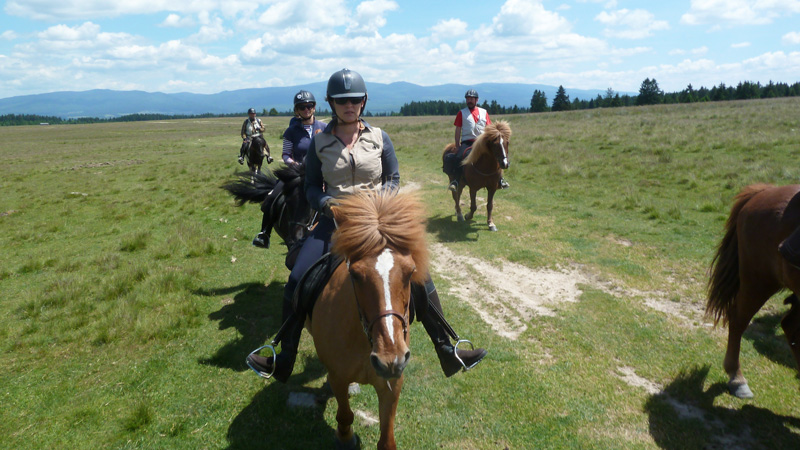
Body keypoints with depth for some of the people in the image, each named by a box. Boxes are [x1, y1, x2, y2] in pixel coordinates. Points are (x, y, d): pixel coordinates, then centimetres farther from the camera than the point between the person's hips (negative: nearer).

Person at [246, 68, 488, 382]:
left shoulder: (379, 138, 2)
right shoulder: (320, 142, 2)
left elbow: (394, 179, 8)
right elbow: (311, 187, 7)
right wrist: (327, 202, -14)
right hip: (335, 222, 1)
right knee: (296, 286, -7)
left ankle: (447, 353, 9)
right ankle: (284, 362, 13)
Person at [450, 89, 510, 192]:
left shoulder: (484, 112, 14)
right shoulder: (461, 113, 9)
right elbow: (458, 130, 6)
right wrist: (457, 145, -1)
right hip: (467, 142, -2)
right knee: (460, 156, -30)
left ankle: (499, 179, -5)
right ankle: (456, 181, -27)